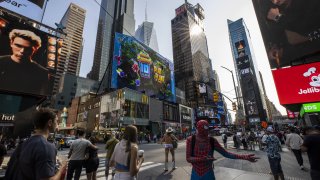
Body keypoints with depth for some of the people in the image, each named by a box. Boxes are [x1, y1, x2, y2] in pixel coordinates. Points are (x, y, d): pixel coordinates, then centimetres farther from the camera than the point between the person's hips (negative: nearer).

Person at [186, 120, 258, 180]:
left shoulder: (212, 141, -11)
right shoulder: (190, 140, -15)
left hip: (208, 174, 1)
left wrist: (244, 157, -13)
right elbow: (188, 158, -16)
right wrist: (203, 159, -29)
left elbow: (226, 153, -6)